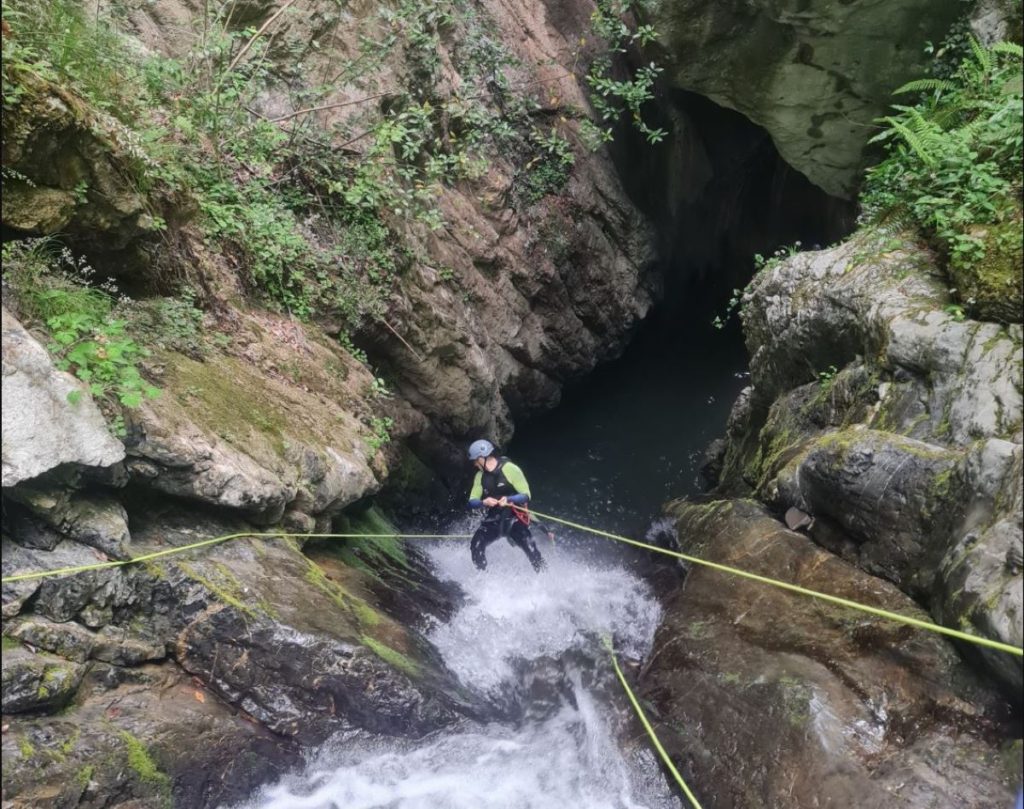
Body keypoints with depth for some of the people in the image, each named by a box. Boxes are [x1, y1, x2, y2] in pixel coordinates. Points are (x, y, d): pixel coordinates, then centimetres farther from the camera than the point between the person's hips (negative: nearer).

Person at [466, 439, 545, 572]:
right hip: (493, 519, 5)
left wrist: (508, 500, -31)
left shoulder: (510, 469, -11)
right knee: (476, 545, -16)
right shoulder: (480, 476, 5)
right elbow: (472, 501, 3)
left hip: (514, 518, -4)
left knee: (532, 551, -18)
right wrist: (484, 502, -20)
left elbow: (526, 495, -12)